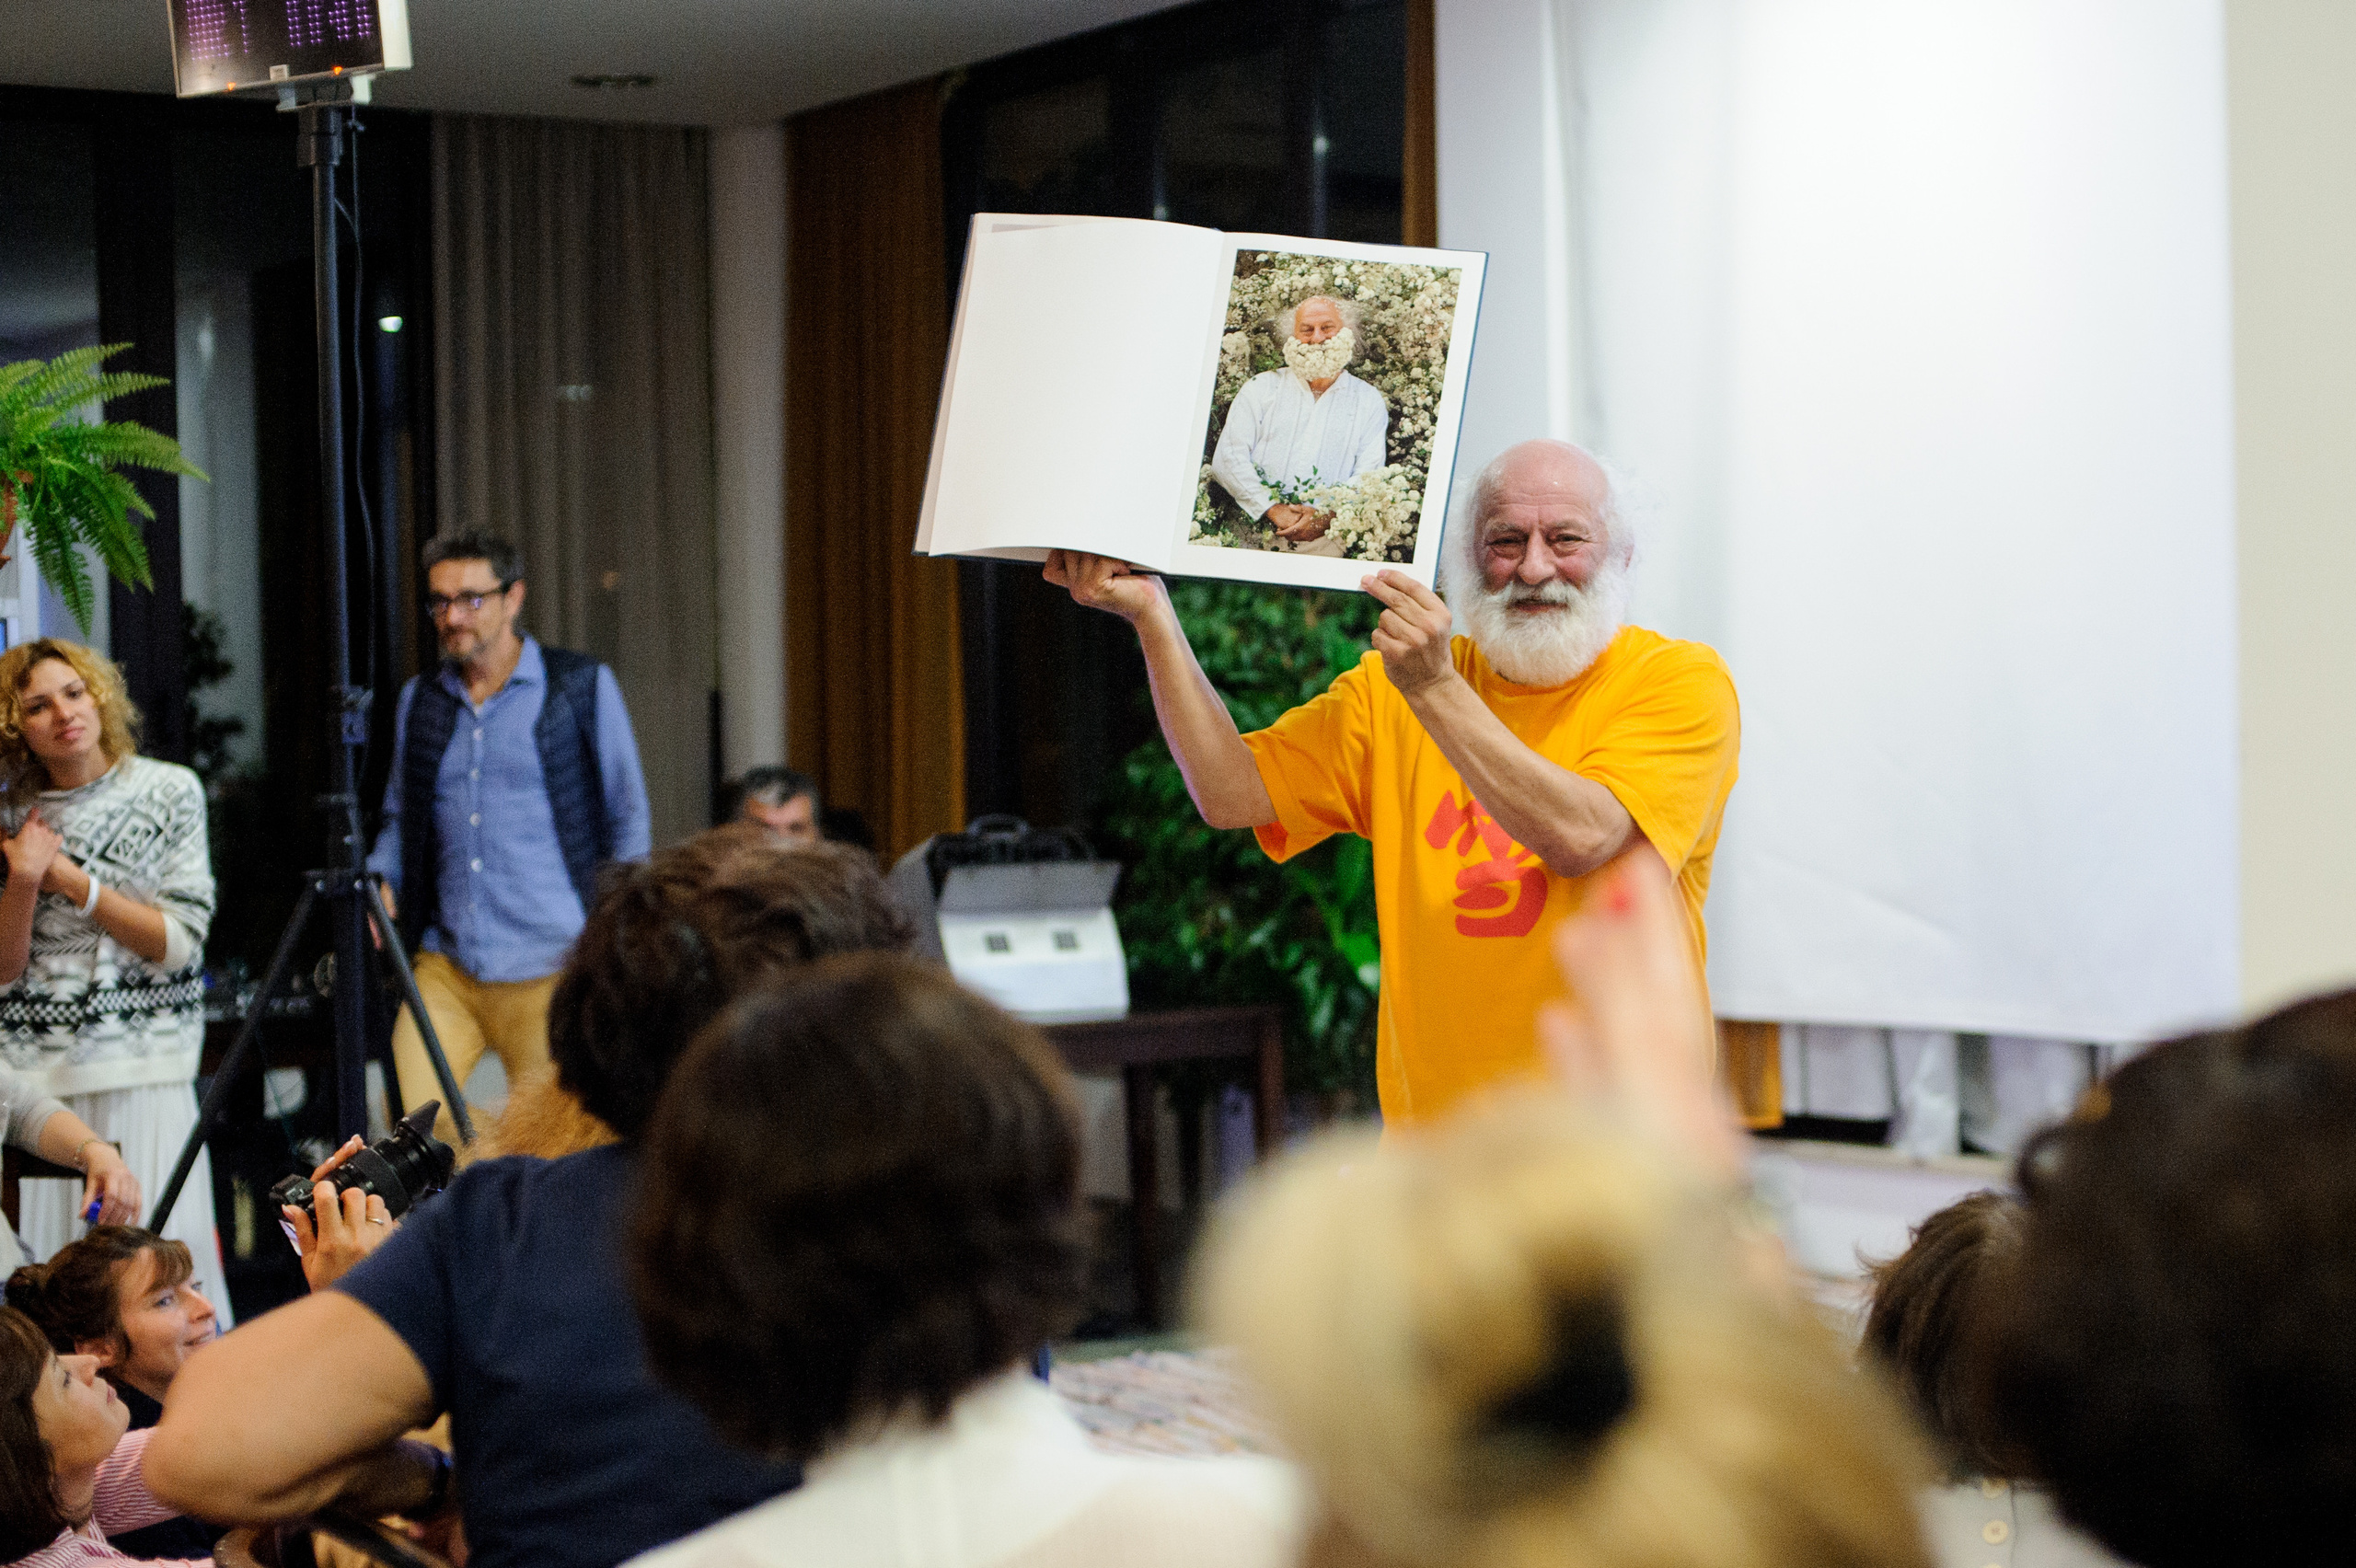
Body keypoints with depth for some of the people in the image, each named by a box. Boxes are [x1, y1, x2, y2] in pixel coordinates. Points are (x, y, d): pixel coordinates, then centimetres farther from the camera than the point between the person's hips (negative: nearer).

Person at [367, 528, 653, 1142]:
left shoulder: (582, 688, 2)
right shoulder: (419, 699, 14)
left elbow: (629, 819, 5)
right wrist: (381, 881, 4)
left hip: (547, 970, -3)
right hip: (445, 967, 3)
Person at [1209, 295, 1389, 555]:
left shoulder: (1368, 400, 15)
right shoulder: (1261, 388, 15)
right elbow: (1228, 459, 4)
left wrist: (1327, 516, -15)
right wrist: (1274, 510, -11)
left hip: (1325, 542, 1)